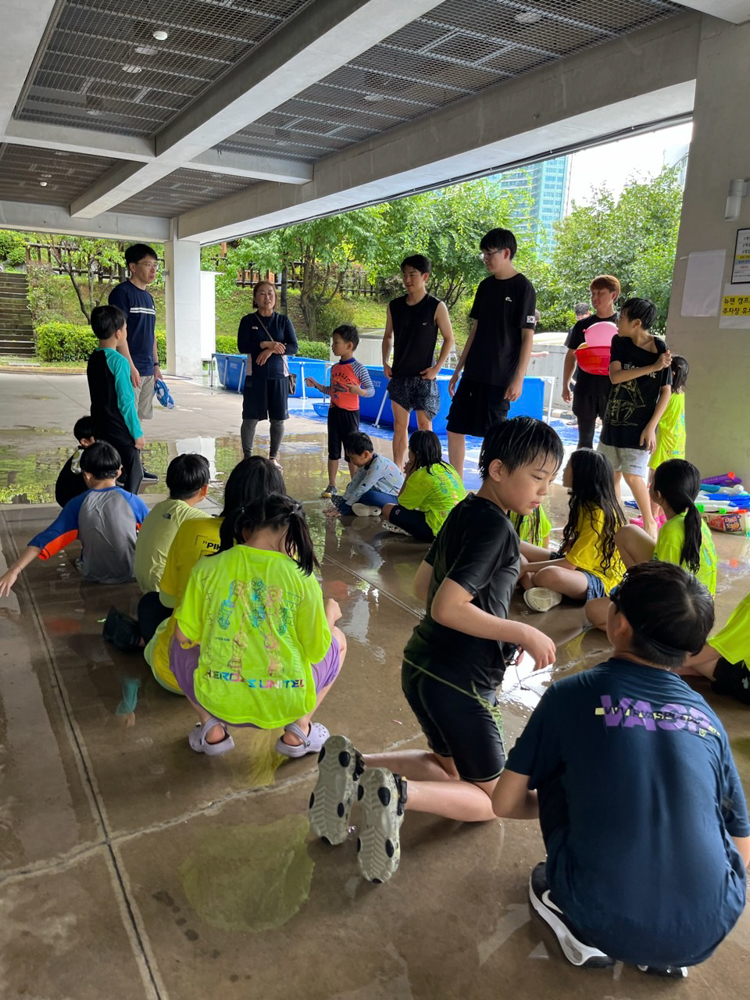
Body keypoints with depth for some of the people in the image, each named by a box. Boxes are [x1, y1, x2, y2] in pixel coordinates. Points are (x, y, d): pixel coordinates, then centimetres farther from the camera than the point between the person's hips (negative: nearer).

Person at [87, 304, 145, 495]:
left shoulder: (93, 358, 7)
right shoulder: (119, 361, -18)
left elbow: (99, 397, 13)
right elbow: (126, 401, -18)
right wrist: (137, 433, -11)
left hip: (101, 429, 8)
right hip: (122, 432, -8)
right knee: (134, 475, 4)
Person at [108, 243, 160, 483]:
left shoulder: (148, 297, 17)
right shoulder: (122, 292, -9)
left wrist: (156, 366, 18)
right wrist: (131, 367, -20)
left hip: (147, 371, 8)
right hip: (130, 370, -8)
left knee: (137, 420, 12)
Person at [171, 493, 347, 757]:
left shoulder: (207, 568, -6)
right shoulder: (301, 577, -8)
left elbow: (185, 636, 0)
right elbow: (317, 651, -3)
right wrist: (331, 614, 16)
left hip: (218, 699, 1)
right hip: (285, 704, -1)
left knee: (178, 646, 31)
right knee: (337, 640, 25)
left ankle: (212, 730, 15)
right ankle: (298, 732, 15)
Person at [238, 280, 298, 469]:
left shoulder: (283, 321, 5)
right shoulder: (248, 321, 3)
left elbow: (293, 347, -4)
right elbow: (242, 346, -8)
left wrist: (271, 350, -17)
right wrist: (265, 344, -19)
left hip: (279, 376, 1)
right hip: (255, 376, -1)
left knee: (278, 419, 5)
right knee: (250, 418, 0)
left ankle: (273, 457, 20)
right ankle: (247, 456, 13)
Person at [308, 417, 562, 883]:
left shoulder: (465, 512, 7)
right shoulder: (495, 526, -20)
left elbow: (423, 583, 16)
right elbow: (446, 607, -25)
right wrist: (523, 633, -17)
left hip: (423, 667, 8)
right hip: (459, 682, -8)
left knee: (450, 766, 27)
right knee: (490, 797, 12)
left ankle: (354, 765, 6)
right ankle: (401, 793, -13)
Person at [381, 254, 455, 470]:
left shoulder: (436, 307, -8)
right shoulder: (394, 306, 4)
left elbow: (449, 339, -2)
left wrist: (437, 368, -9)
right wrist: (385, 363, 5)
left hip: (423, 377, -4)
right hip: (399, 376, 4)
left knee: (424, 426, -1)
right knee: (399, 425, 8)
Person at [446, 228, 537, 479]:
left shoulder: (523, 287, -7)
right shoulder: (486, 285, 11)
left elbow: (527, 337, -9)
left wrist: (519, 378, -15)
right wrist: (458, 369, 15)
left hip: (500, 377, -7)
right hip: (473, 373, 7)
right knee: (454, 428, 6)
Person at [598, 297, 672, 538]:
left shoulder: (659, 348, -11)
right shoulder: (619, 342, -1)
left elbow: (666, 391, -9)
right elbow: (615, 376, -14)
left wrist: (651, 426, -14)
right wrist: (652, 368, -22)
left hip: (640, 424, -5)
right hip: (614, 419, 5)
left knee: (632, 475, -10)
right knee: (611, 473, 10)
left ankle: (650, 522, 9)